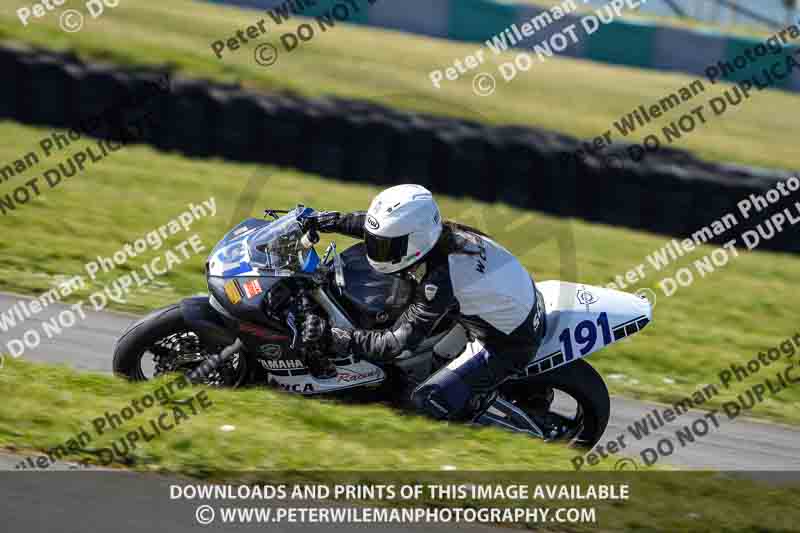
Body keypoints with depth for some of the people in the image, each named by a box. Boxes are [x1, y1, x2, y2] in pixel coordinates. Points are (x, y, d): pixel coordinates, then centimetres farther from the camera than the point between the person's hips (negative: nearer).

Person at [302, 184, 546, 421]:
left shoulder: (438, 283, -33)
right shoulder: (442, 233, -11)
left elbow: (396, 343, -30)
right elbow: (384, 228, 11)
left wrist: (332, 337, -33)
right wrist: (339, 221, 2)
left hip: (509, 347, -9)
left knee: (428, 400, -10)